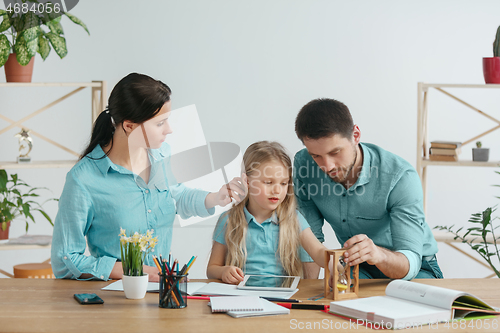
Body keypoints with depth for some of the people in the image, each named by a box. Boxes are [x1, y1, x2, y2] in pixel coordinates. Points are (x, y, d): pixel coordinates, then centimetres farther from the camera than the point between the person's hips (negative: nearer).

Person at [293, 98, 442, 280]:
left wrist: (378, 255, -53)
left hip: (416, 267, -1)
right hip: (356, 266, 1)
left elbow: (410, 262, -31)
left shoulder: (401, 177, -28)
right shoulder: (303, 164, -16)